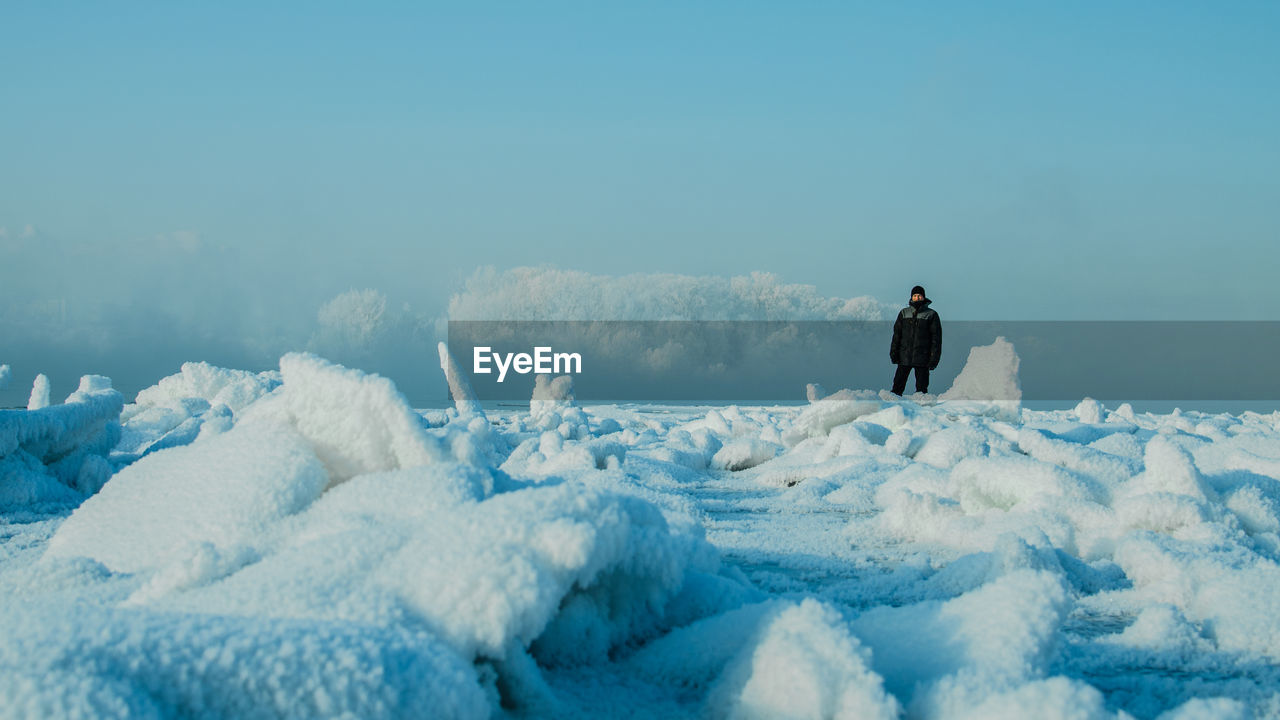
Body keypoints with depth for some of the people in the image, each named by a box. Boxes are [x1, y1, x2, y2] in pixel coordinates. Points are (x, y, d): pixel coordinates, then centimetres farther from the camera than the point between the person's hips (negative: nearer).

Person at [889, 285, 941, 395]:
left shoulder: (931, 315, 4)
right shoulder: (904, 313, 11)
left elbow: (936, 337, 2)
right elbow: (897, 333, 12)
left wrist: (934, 358, -6)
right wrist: (893, 352, 2)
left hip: (922, 358, -2)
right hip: (904, 356, 2)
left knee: (921, 387, 0)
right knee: (898, 384, 0)